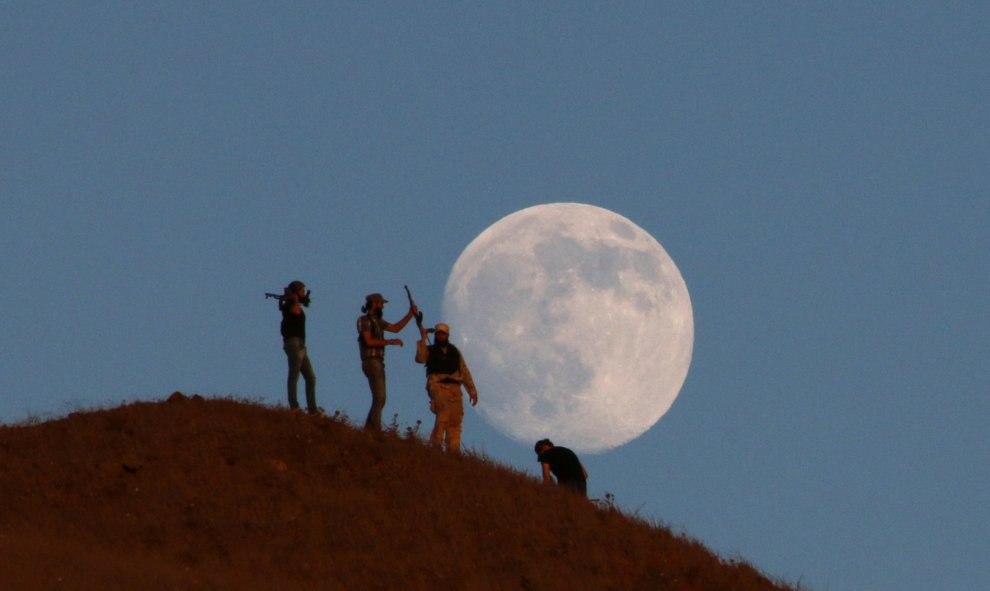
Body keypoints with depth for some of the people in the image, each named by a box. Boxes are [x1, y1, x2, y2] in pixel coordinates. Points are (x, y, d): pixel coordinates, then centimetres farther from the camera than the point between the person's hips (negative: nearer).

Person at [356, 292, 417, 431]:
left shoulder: (377, 321, 18)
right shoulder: (364, 320, -7)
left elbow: (395, 328, 24)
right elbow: (369, 341, -18)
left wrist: (410, 314, 19)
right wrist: (390, 341, -16)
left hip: (378, 363, 10)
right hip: (371, 361, -10)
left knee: (379, 399, 10)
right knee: (379, 398, -17)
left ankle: (369, 429, 11)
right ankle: (375, 429, -21)